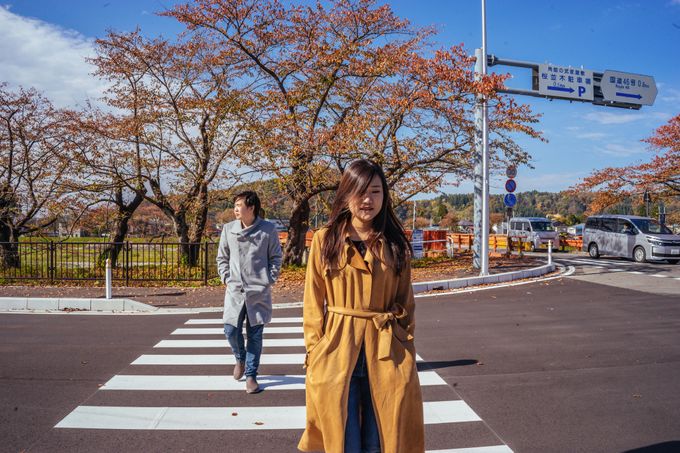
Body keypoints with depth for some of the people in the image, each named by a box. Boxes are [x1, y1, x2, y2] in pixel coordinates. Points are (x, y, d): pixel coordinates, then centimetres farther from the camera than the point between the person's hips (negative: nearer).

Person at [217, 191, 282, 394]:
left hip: (259, 291, -2)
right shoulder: (228, 229, 3)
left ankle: (251, 376, 17)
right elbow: (222, 258, 12)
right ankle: (240, 358, 32)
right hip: (234, 290, 2)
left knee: (255, 334, 4)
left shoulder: (268, 229, -4)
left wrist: (269, 280, -3)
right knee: (231, 330, 0)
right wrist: (226, 278, 2)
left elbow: (276, 258, 4)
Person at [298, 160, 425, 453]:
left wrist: (406, 350, 4)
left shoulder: (396, 244, 4)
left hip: (386, 353, 2)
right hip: (337, 351, -1)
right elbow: (313, 303, 1)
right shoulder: (325, 240, -1)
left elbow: (406, 302, 8)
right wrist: (315, 353, -3)